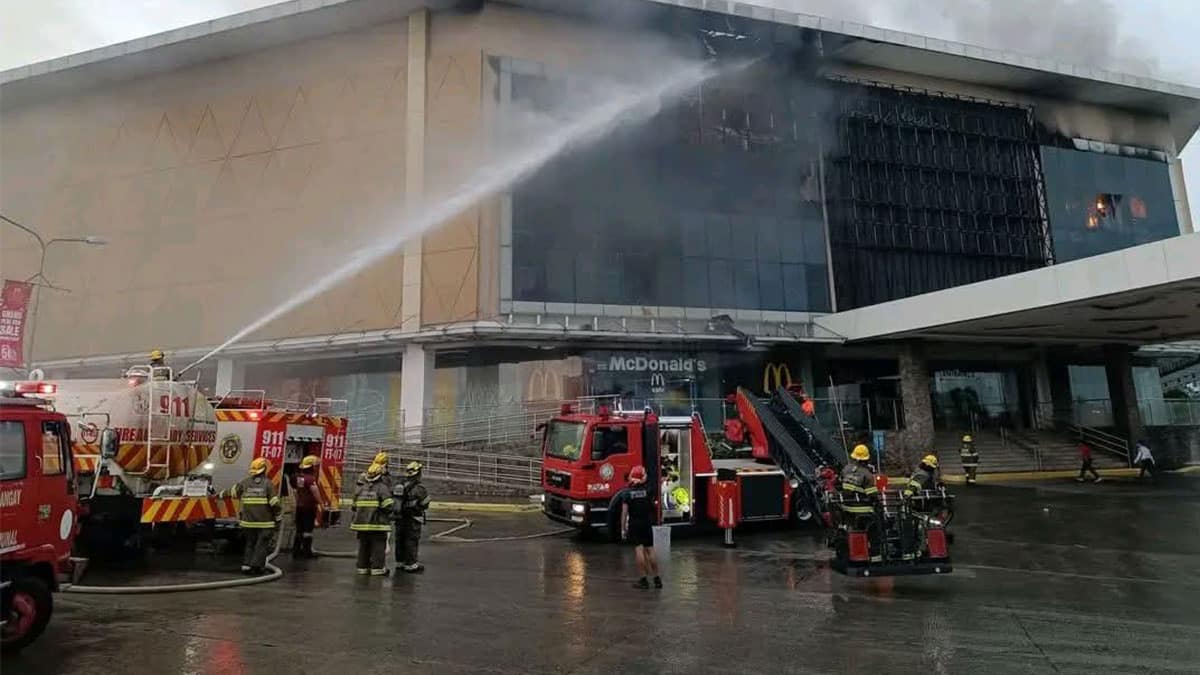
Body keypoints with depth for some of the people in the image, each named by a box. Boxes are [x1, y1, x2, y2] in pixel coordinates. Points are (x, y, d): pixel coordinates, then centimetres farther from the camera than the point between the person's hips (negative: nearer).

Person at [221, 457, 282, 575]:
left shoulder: (245, 482, 4)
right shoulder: (268, 483, -8)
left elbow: (232, 492, 19)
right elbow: (275, 503, -10)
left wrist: (220, 495, 39)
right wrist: (278, 519, -2)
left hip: (248, 521, 4)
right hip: (265, 522, -4)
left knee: (250, 544, 17)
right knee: (262, 544, 3)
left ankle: (246, 565, 13)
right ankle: (256, 566, -1)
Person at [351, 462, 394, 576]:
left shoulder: (360, 488, 9)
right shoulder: (382, 488, -10)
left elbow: (354, 507, 13)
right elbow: (388, 506, -16)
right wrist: (388, 519, 1)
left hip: (362, 524, 6)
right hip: (377, 524, -6)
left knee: (363, 547, 16)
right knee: (378, 548, 1)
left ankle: (362, 568, 22)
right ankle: (377, 569, 3)